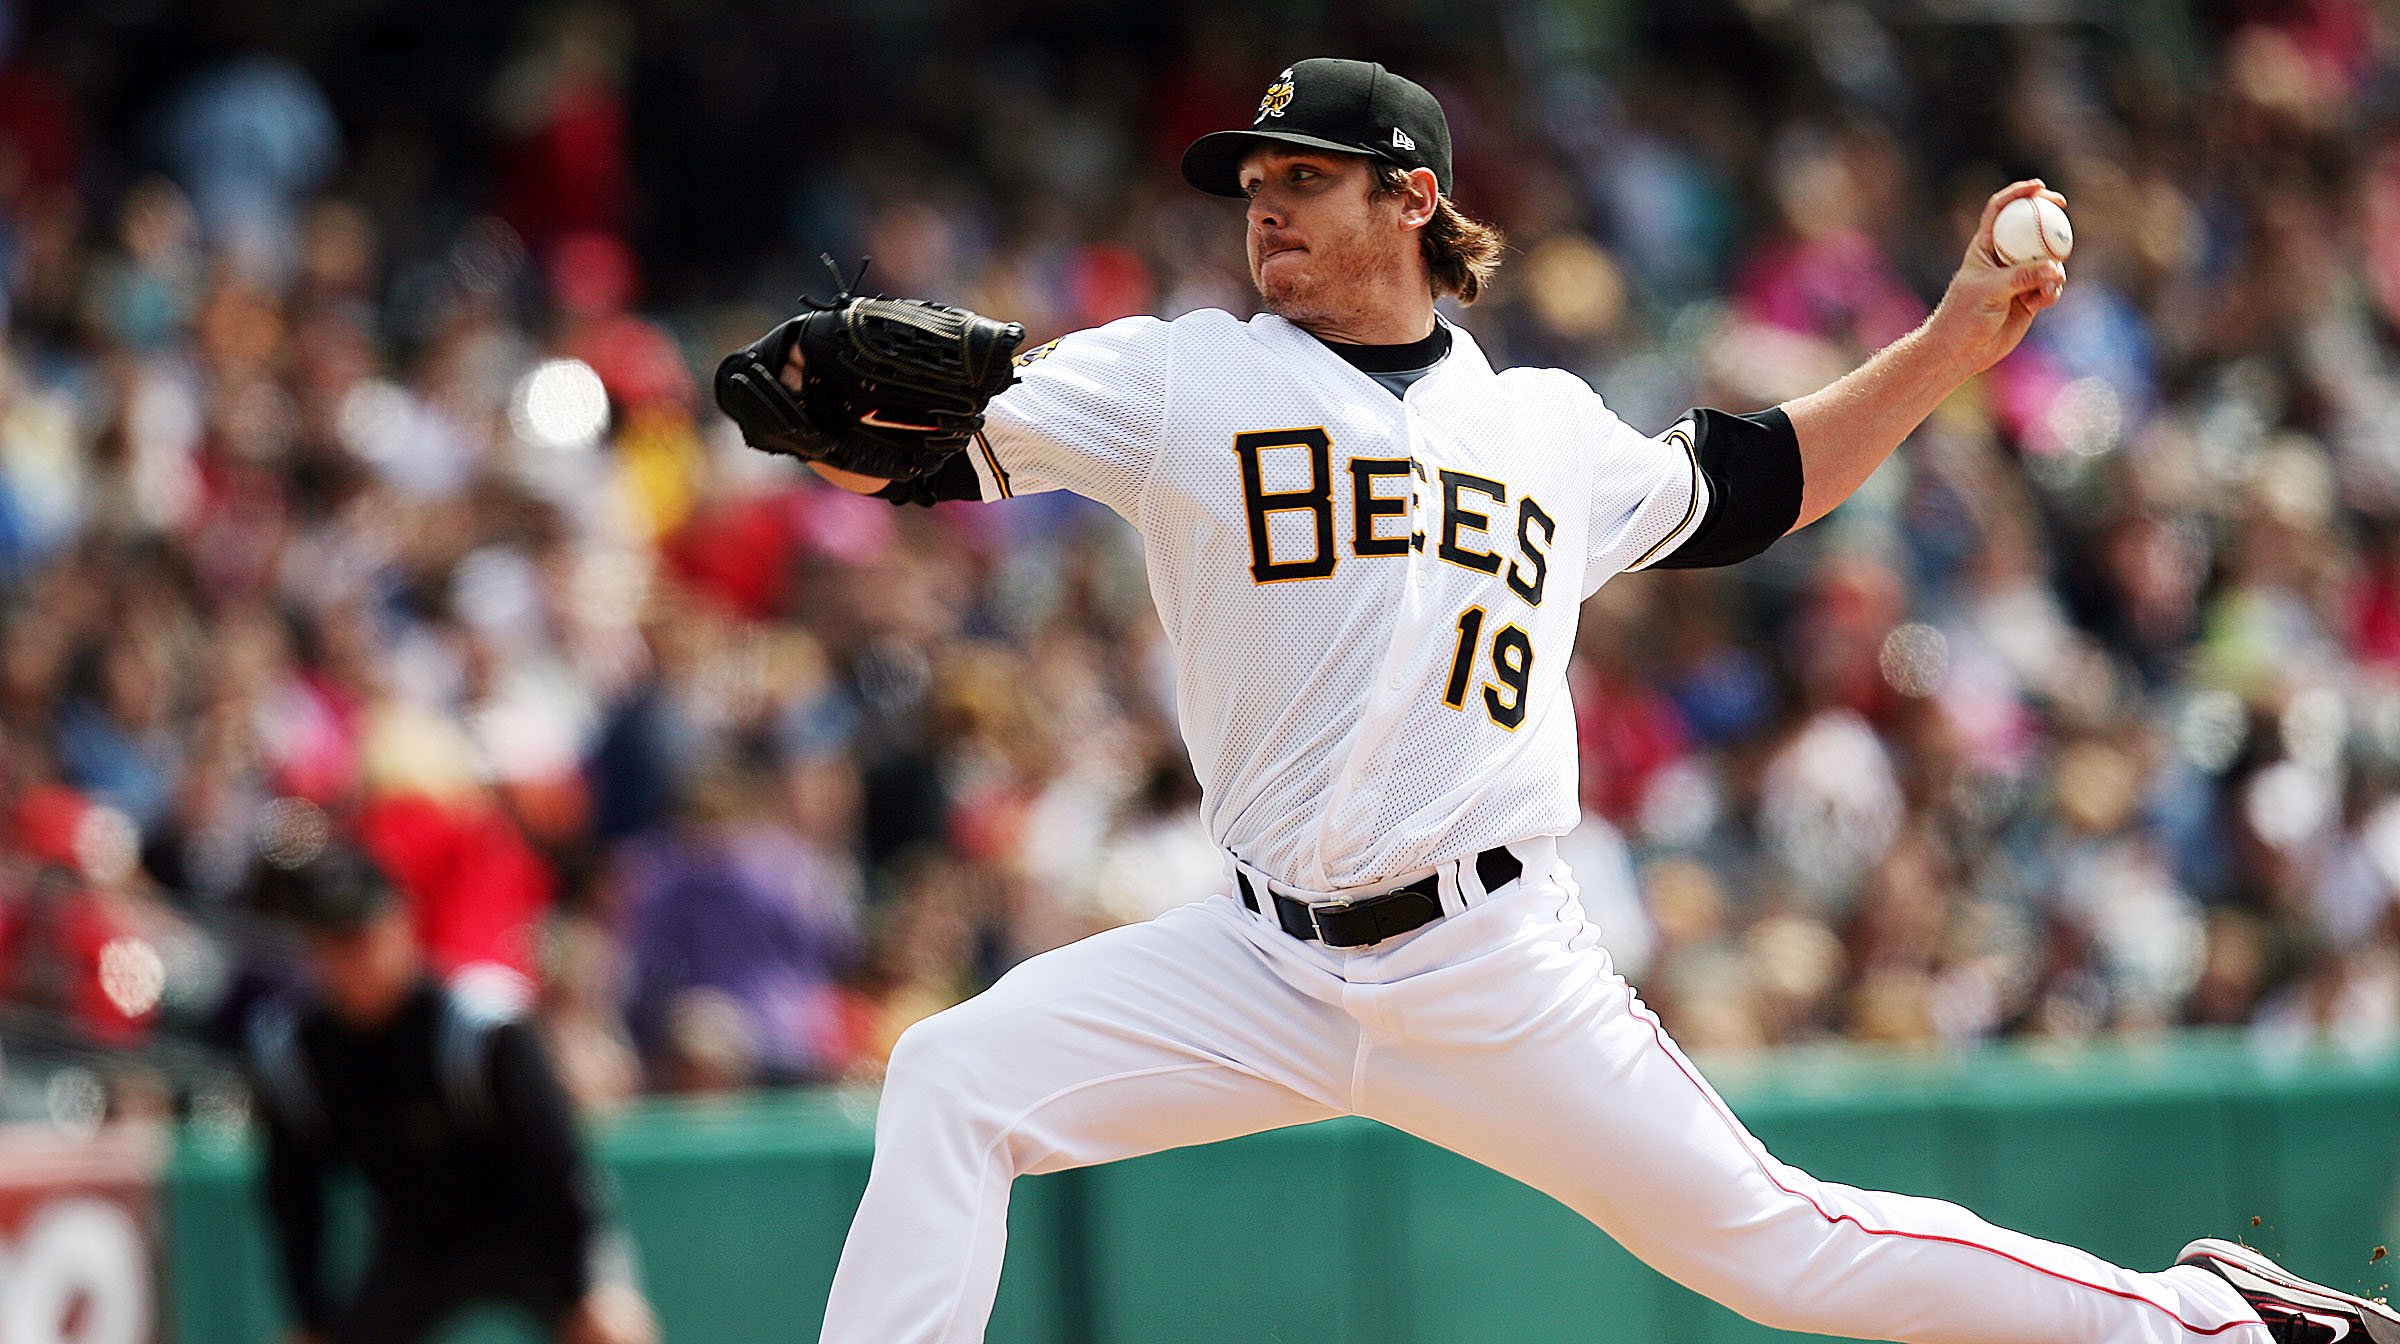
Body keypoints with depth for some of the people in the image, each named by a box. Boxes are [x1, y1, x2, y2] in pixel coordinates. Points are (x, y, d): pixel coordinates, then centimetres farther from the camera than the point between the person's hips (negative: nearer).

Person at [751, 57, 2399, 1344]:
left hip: (1503, 978, -1)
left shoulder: (1550, 428, 11)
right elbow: (916, 446, -7)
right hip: (1272, 967, 1)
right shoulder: (1181, 381, 4)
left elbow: (1748, 486, 28)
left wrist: (1955, 342, 20)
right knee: (954, 1080, -18)